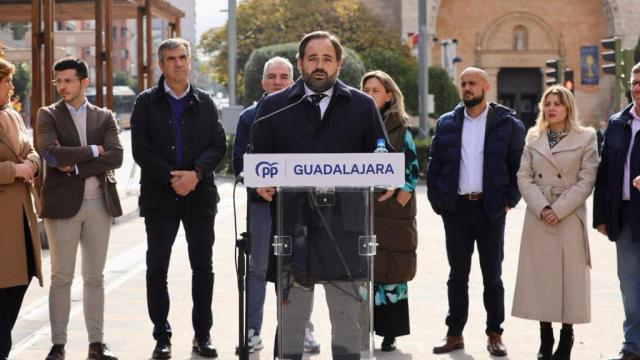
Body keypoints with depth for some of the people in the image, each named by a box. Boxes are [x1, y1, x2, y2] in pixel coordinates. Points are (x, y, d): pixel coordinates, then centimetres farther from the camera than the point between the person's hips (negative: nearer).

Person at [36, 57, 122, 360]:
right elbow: (52, 153, -16)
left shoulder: (104, 117, 9)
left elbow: (116, 157, -7)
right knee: (61, 278, 1)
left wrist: (75, 166, -13)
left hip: (99, 203, 2)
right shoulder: (48, 115, 3)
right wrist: (92, 151, -10)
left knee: (95, 278, 8)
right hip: (63, 203, -2)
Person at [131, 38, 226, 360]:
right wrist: (171, 178, -15)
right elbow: (141, 149, -6)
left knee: (203, 267, 5)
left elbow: (219, 145, 1)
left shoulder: (204, 103, 8)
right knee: (157, 269, 2)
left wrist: (196, 174, -15)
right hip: (159, 197, -1)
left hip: (200, 194, 1)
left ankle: (203, 334, 14)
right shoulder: (147, 102, 2)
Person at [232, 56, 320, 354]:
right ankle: (252, 332, 10)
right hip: (261, 201, 0)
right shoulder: (250, 116, 7)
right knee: (258, 268, 4)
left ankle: (303, 330, 11)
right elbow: (238, 161, 5)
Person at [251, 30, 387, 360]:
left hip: (344, 225, 0)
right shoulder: (274, 106, 10)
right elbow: (259, 158, 10)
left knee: (347, 316, 5)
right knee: (291, 315, 6)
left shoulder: (362, 106, 10)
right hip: (293, 223, 0)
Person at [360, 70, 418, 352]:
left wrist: (397, 205, -8)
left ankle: (389, 334, 5)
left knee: (390, 273, -2)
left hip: (391, 214, -3)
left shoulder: (400, 130, 2)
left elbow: (411, 172, -1)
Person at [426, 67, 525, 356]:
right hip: (456, 209, 2)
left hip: (490, 209, -2)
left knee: (492, 276, 5)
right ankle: (455, 334, 15)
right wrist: (437, 201, 2)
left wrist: (509, 200, -5)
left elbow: (518, 165, 1)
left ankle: (495, 335, 12)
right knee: (457, 275, 8)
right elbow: (434, 166, 9)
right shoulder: (446, 123, 8)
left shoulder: (507, 123, 0)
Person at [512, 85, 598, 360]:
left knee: (569, 276, -2)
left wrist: (558, 210, -12)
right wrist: (542, 208, -10)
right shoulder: (533, 138, 10)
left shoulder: (586, 138, 2)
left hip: (570, 217, -2)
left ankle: (566, 338, 8)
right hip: (538, 218, 3)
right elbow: (524, 177, 4)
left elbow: (586, 181, -5)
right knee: (539, 276, 1)